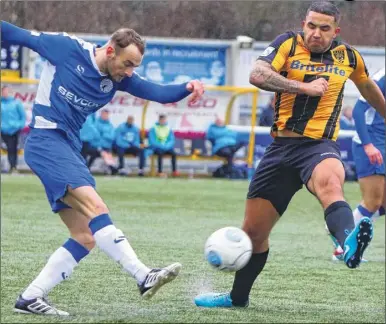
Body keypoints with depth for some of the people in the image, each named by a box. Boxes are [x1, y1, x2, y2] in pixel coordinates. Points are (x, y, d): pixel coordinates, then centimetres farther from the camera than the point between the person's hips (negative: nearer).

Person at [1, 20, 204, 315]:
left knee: (86, 237, 2)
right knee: (95, 207, -23)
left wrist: (188, 88, -23)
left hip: (69, 149, 8)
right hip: (46, 139, -8)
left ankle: (30, 298, 6)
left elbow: (159, 93, -4)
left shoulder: (120, 77, 5)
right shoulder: (67, 48, -10)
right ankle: (144, 277, -29)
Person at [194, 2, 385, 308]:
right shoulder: (288, 44, -1)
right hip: (282, 147, 1)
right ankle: (238, 297, 33)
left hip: (320, 146, -1)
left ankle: (350, 243, -69)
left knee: (330, 183, -40)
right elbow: (257, 75, -19)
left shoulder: (348, 56, 6)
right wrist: (305, 87, -21)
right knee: (253, 231, 9)